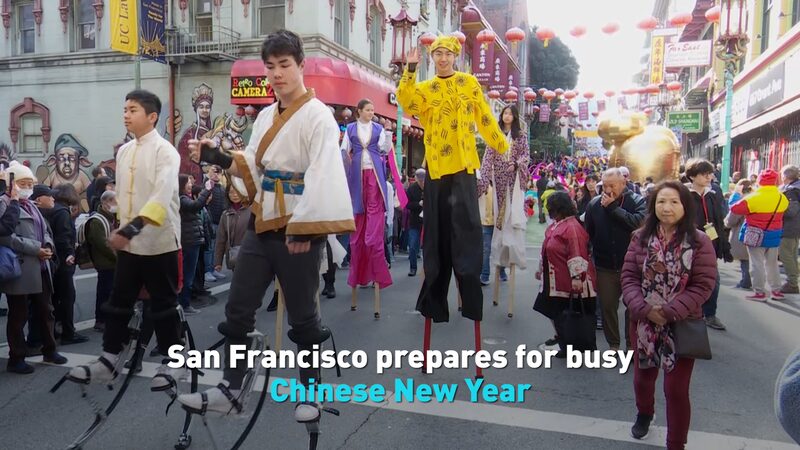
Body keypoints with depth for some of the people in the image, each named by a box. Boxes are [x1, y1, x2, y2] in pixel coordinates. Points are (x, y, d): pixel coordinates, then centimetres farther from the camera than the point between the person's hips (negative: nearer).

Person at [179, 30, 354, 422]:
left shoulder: (318, 116, -11)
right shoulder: (264, 117, 13)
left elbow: (322, 177, -20)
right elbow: (251, 167, 17)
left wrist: (305, 229, -26)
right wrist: (217, 157, 1)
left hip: (298, 229, -7)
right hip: (261, 225, 8)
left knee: (302, 315, 6)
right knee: (237, 309, 10)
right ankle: (229, 391, 24)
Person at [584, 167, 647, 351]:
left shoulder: (637, 201, -7)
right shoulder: (595, 204, 0)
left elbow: (638, 222, -27)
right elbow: (587, 232, 6)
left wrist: (613, 207, -21)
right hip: (605, 267, 2)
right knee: (607, 305, 10)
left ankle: (632, 343, 26)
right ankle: (613, 344, 26)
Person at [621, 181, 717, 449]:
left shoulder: (700, 242, -9)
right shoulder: (640, 238, -2)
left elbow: (702, 286, -12)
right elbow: (629, 277, -3)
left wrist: (669, 312, -20)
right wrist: (643, 309, -18)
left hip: (682, 325, -3)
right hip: (643, 322, 3)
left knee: (676, 389, 1)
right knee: (642, 377, 22)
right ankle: (644, 414, 53)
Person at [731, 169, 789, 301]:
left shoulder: (753, 198, -19)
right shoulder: (782, 198, -2)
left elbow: (734, 209, -15)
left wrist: (749, 211, 3)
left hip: (756, 236, -5)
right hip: (774, 236, 5)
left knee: (757, 264, 2)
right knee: (772, 263, 17)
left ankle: (759, 292, 4)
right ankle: (776, 290, 23)